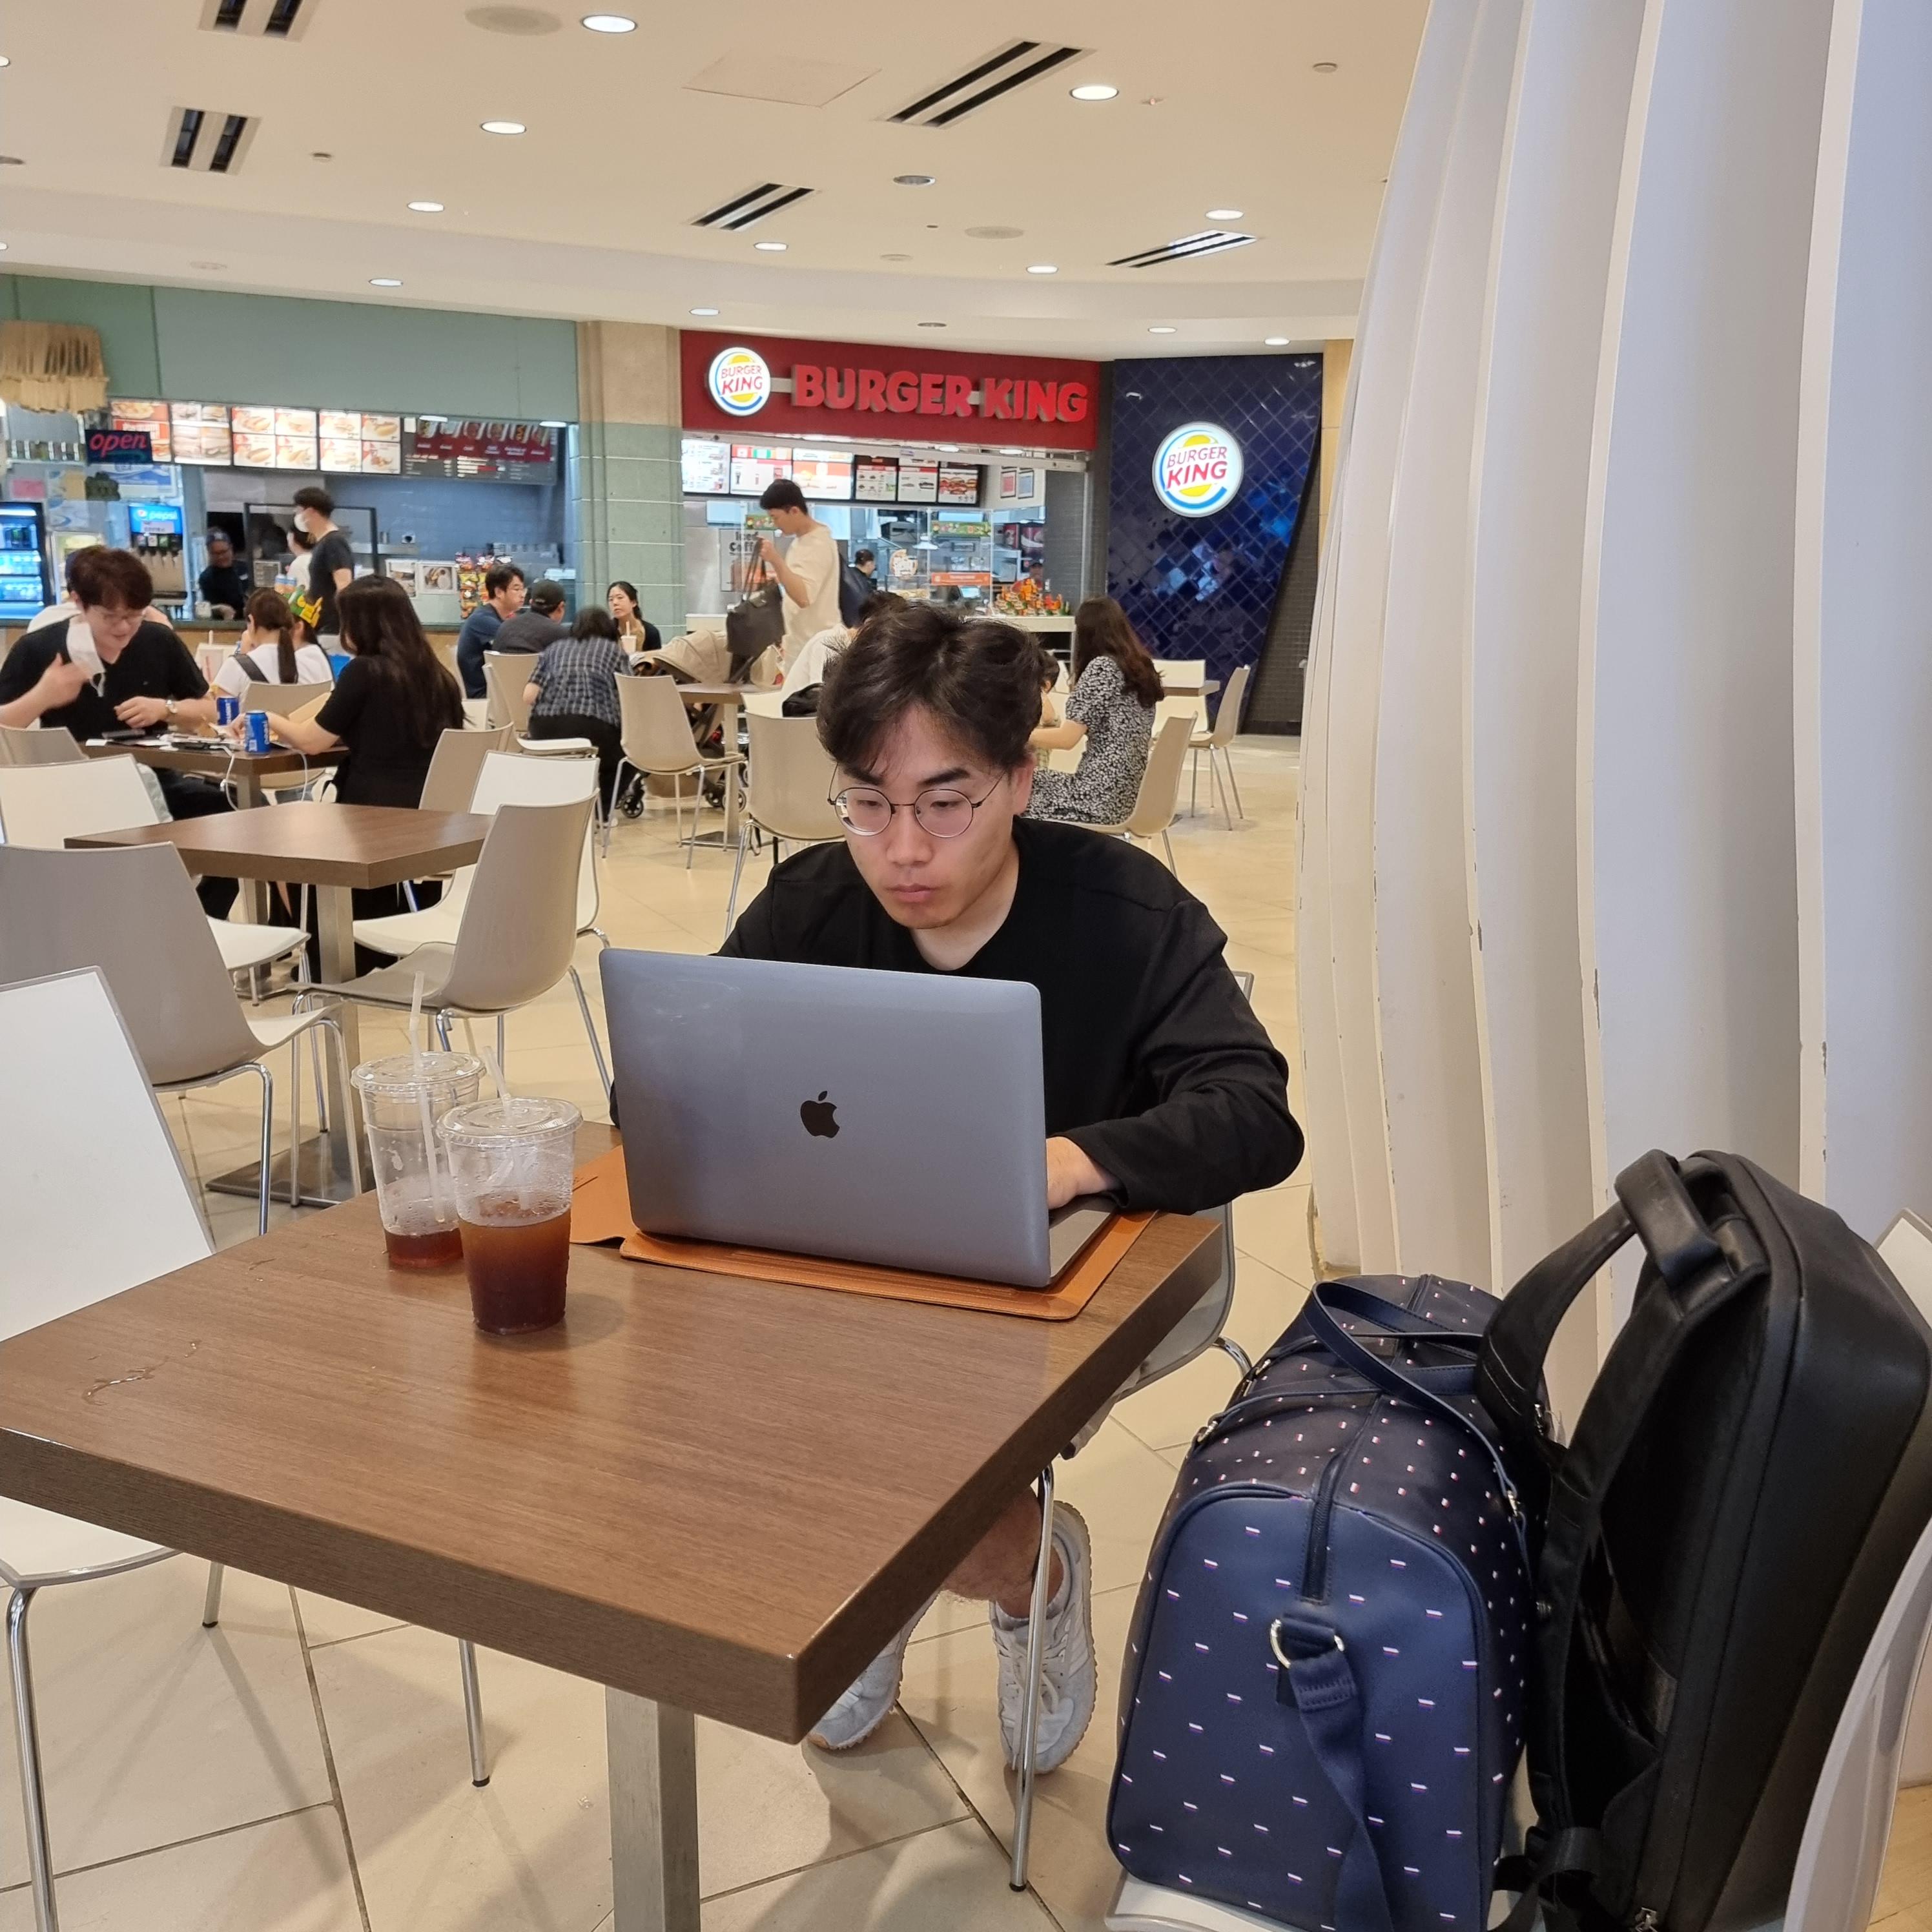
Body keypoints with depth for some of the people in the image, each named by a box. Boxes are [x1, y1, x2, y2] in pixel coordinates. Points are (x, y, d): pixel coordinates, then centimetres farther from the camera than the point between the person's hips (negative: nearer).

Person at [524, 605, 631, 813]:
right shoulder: (615, 650, 24)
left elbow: (529, 695, 15)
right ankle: (601, 811, 17)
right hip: (595, 724, -3)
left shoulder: (555, 647, 28)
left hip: (545, 727, 3)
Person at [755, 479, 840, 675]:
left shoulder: (818, 545, -17)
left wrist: (776, 561, -33)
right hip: (799, 646, 10)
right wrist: (787, 640, 20)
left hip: (814, 650, -10)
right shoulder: (801, 540, 12)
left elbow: (804, 597, -28)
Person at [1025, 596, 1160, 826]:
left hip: (1102, 798, -8)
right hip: (1132, 794, 8)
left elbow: (1067, 738, -16)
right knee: (1035, 782, 23)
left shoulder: (1102, 666, -13)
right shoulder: (1141, 667, 11)